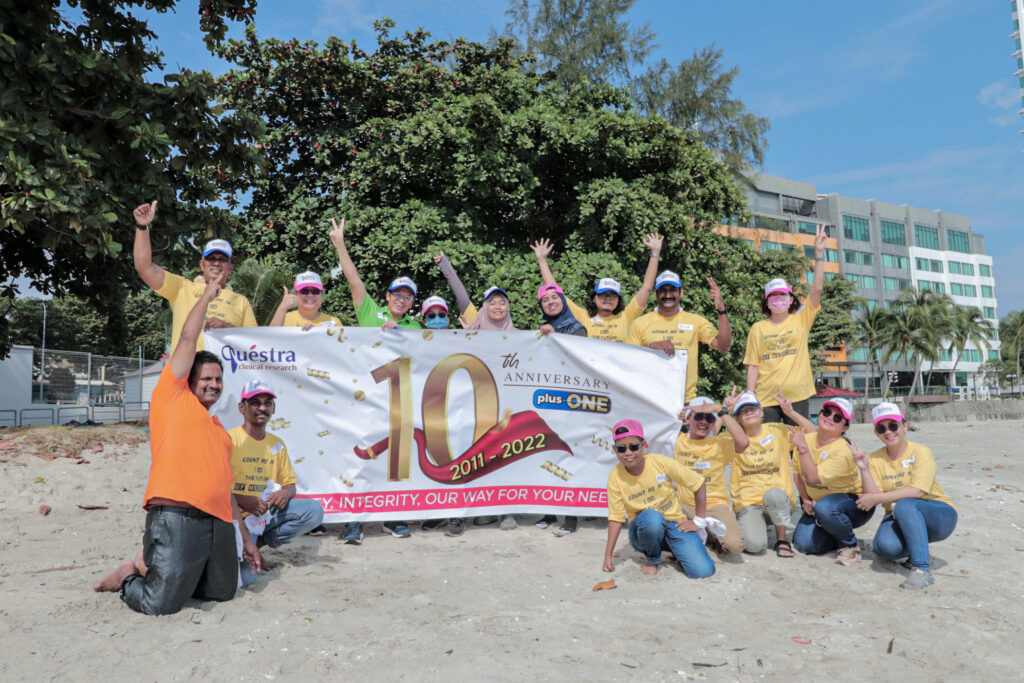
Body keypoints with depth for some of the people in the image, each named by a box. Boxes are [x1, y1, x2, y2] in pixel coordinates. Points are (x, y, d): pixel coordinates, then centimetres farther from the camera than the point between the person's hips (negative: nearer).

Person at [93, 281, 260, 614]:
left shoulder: (219, 430, 23)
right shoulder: (173, 397, 6)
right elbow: (187, 339, 1)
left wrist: (245, 538, 23)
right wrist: (207, 296, 12)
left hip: (218, 523, 8)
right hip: (176, 517, -7)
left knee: (222, 592, 11)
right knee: (160, 604, -10)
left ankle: (149, 565, 29)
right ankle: (128, 577, 23)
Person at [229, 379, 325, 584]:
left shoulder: (277, 444, 10)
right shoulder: (228, 439, -7)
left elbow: (290, 484, 15)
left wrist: (285, 493, -10)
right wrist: (242, 500, -24)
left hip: (268, 513, 6)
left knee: (314, 510, -15)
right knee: (245, 577, -24)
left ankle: (258, 544, -1)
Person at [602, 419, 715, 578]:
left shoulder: (661, 462, -14)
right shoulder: (616, 477, -11)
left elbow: (699, 484, -5)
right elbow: (616, 517, -7)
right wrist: (608, 555, -13)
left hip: (674, 524, 1)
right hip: (644, 529, 0)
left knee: (703, 571, -21)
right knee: (651, 517, -38)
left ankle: (674, 549, 13)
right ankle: (652, 559, -5)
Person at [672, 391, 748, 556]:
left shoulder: (719, 443, -8)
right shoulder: (679, 440, 3)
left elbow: (743, 442, -28)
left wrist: (722, 410, -24)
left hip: (714, 506, -3)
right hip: (684, 506, 3)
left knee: (734, 545, -28)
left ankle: (714, 532, 9)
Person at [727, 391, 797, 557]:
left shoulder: (777, 430, 6)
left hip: (779, 504, 1)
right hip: (747, 504, -1)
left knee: (773, 494, -37)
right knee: (754, 545, -28)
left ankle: (782, 540, -10)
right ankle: (748, 526, 11)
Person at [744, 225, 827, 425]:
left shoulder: (801, 320, 6)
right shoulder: (758, 328, 5)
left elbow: (817, 289, -5)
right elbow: (753, 366, 3)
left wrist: (819, 254, -11)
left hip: (797, 396, 0)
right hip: (766, 399, 0)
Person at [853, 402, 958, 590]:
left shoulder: (921, 452, -10)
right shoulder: (875, 459, 1)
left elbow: (918, 491, -24)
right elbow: (873, 497, -8)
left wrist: (876, 498, -23)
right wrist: (864, 469, -21)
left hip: (938, 517, -3)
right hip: (900, 519, 3)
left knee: (904, 505, -36)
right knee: (886, 546, -31)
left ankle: (922, 569, -32)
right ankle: (916, 550, 5)